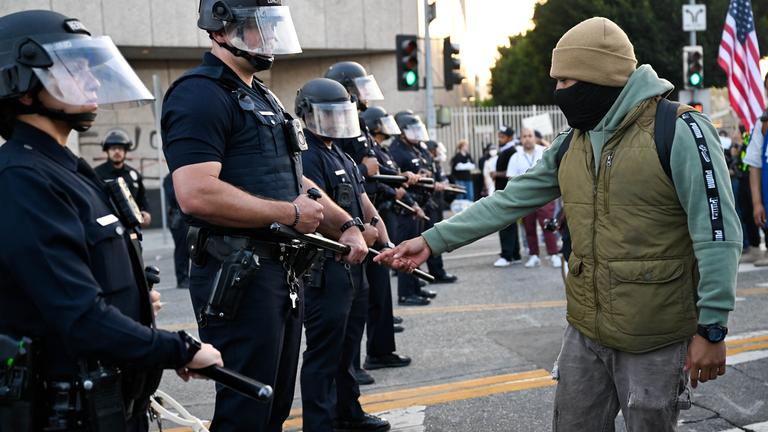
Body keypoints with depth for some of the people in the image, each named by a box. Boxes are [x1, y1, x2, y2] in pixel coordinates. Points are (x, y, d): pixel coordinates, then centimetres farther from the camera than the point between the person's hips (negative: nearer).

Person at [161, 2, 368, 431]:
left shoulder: (262, 97, 18)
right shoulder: (201, 94, -14)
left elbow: (293, 181, 23)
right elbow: (197, 193, -27)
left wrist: (345, 226, 8)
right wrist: (290, 214, -18)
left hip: (285, 273, 10)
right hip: (239, 277, -9)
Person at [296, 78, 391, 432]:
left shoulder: (342, 157, 16)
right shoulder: (306, 157, -15)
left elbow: (364, 204, 15)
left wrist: (387, 244, 5)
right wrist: (355, 232, -18)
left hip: (353, 264, 10)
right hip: (325, 269, -10)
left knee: (347, 347, 19)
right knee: (323, 353, -3)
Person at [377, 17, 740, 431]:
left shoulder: (679, 132, -15)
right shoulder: (571, 144, 6)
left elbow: (718, 234, -16)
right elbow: (509, 201, 7)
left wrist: (712, 328, -16)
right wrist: (432, 240, 2)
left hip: (656, 337, -6)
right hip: (585, 330, 6)